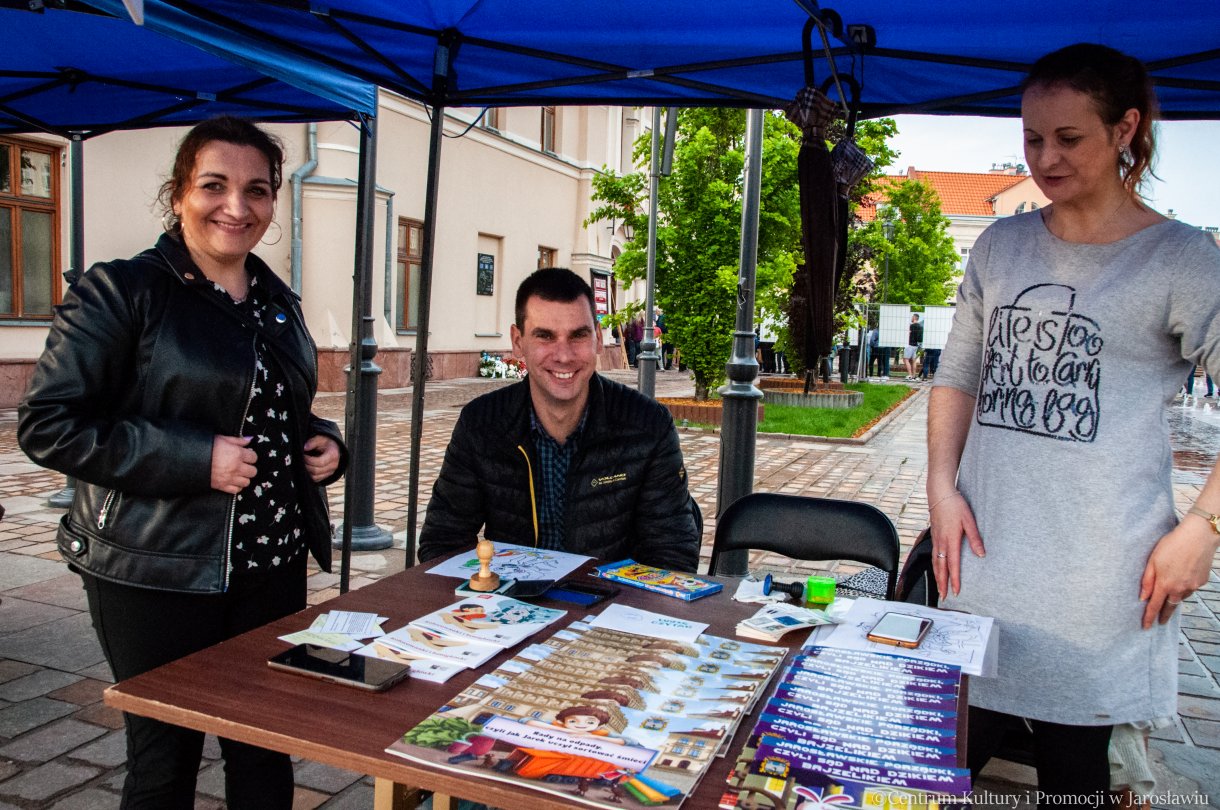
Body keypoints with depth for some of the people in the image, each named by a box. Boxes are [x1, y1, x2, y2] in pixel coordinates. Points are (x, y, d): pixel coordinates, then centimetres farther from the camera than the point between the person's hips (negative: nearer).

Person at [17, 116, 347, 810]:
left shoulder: (279, 303, 11)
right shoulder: (121, 291, -9)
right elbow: (48, 425, -14)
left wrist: (324, 441, 2)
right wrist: (193, 460, -21)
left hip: (273, 565, 6)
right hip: (157, 575, -5)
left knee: (267, 751, 15)